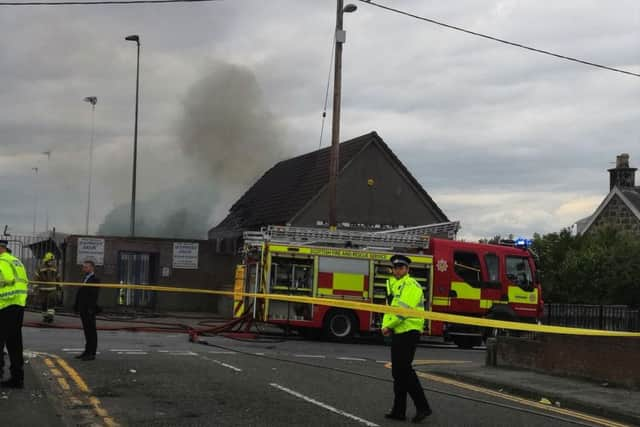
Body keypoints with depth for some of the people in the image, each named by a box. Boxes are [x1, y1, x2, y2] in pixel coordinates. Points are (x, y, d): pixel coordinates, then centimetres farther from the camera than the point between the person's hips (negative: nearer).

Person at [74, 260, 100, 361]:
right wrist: (76, 306, 14)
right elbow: (79, 294, 19)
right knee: (87, 331, 14)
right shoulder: (84, 279, 17)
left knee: (91, 332, -4)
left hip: (89, 310, -9)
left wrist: (91, 309, -23)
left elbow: (94, 296, -18)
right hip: (83, 309, 9)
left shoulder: (95, 280, -11)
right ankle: (87, 351, 20)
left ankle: (92, 353, -1)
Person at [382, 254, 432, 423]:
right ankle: (399, 411, 15)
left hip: (408, 332, -10)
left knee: (404, 370, -12)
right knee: (397, 372, 10)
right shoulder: (394, 285, 18)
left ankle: (422, 407, -7)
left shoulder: (411, 285, -12)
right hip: (398, 333, 10)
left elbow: (403, 309, -21)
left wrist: (389, 326, -14)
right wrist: (385, 325, -2)